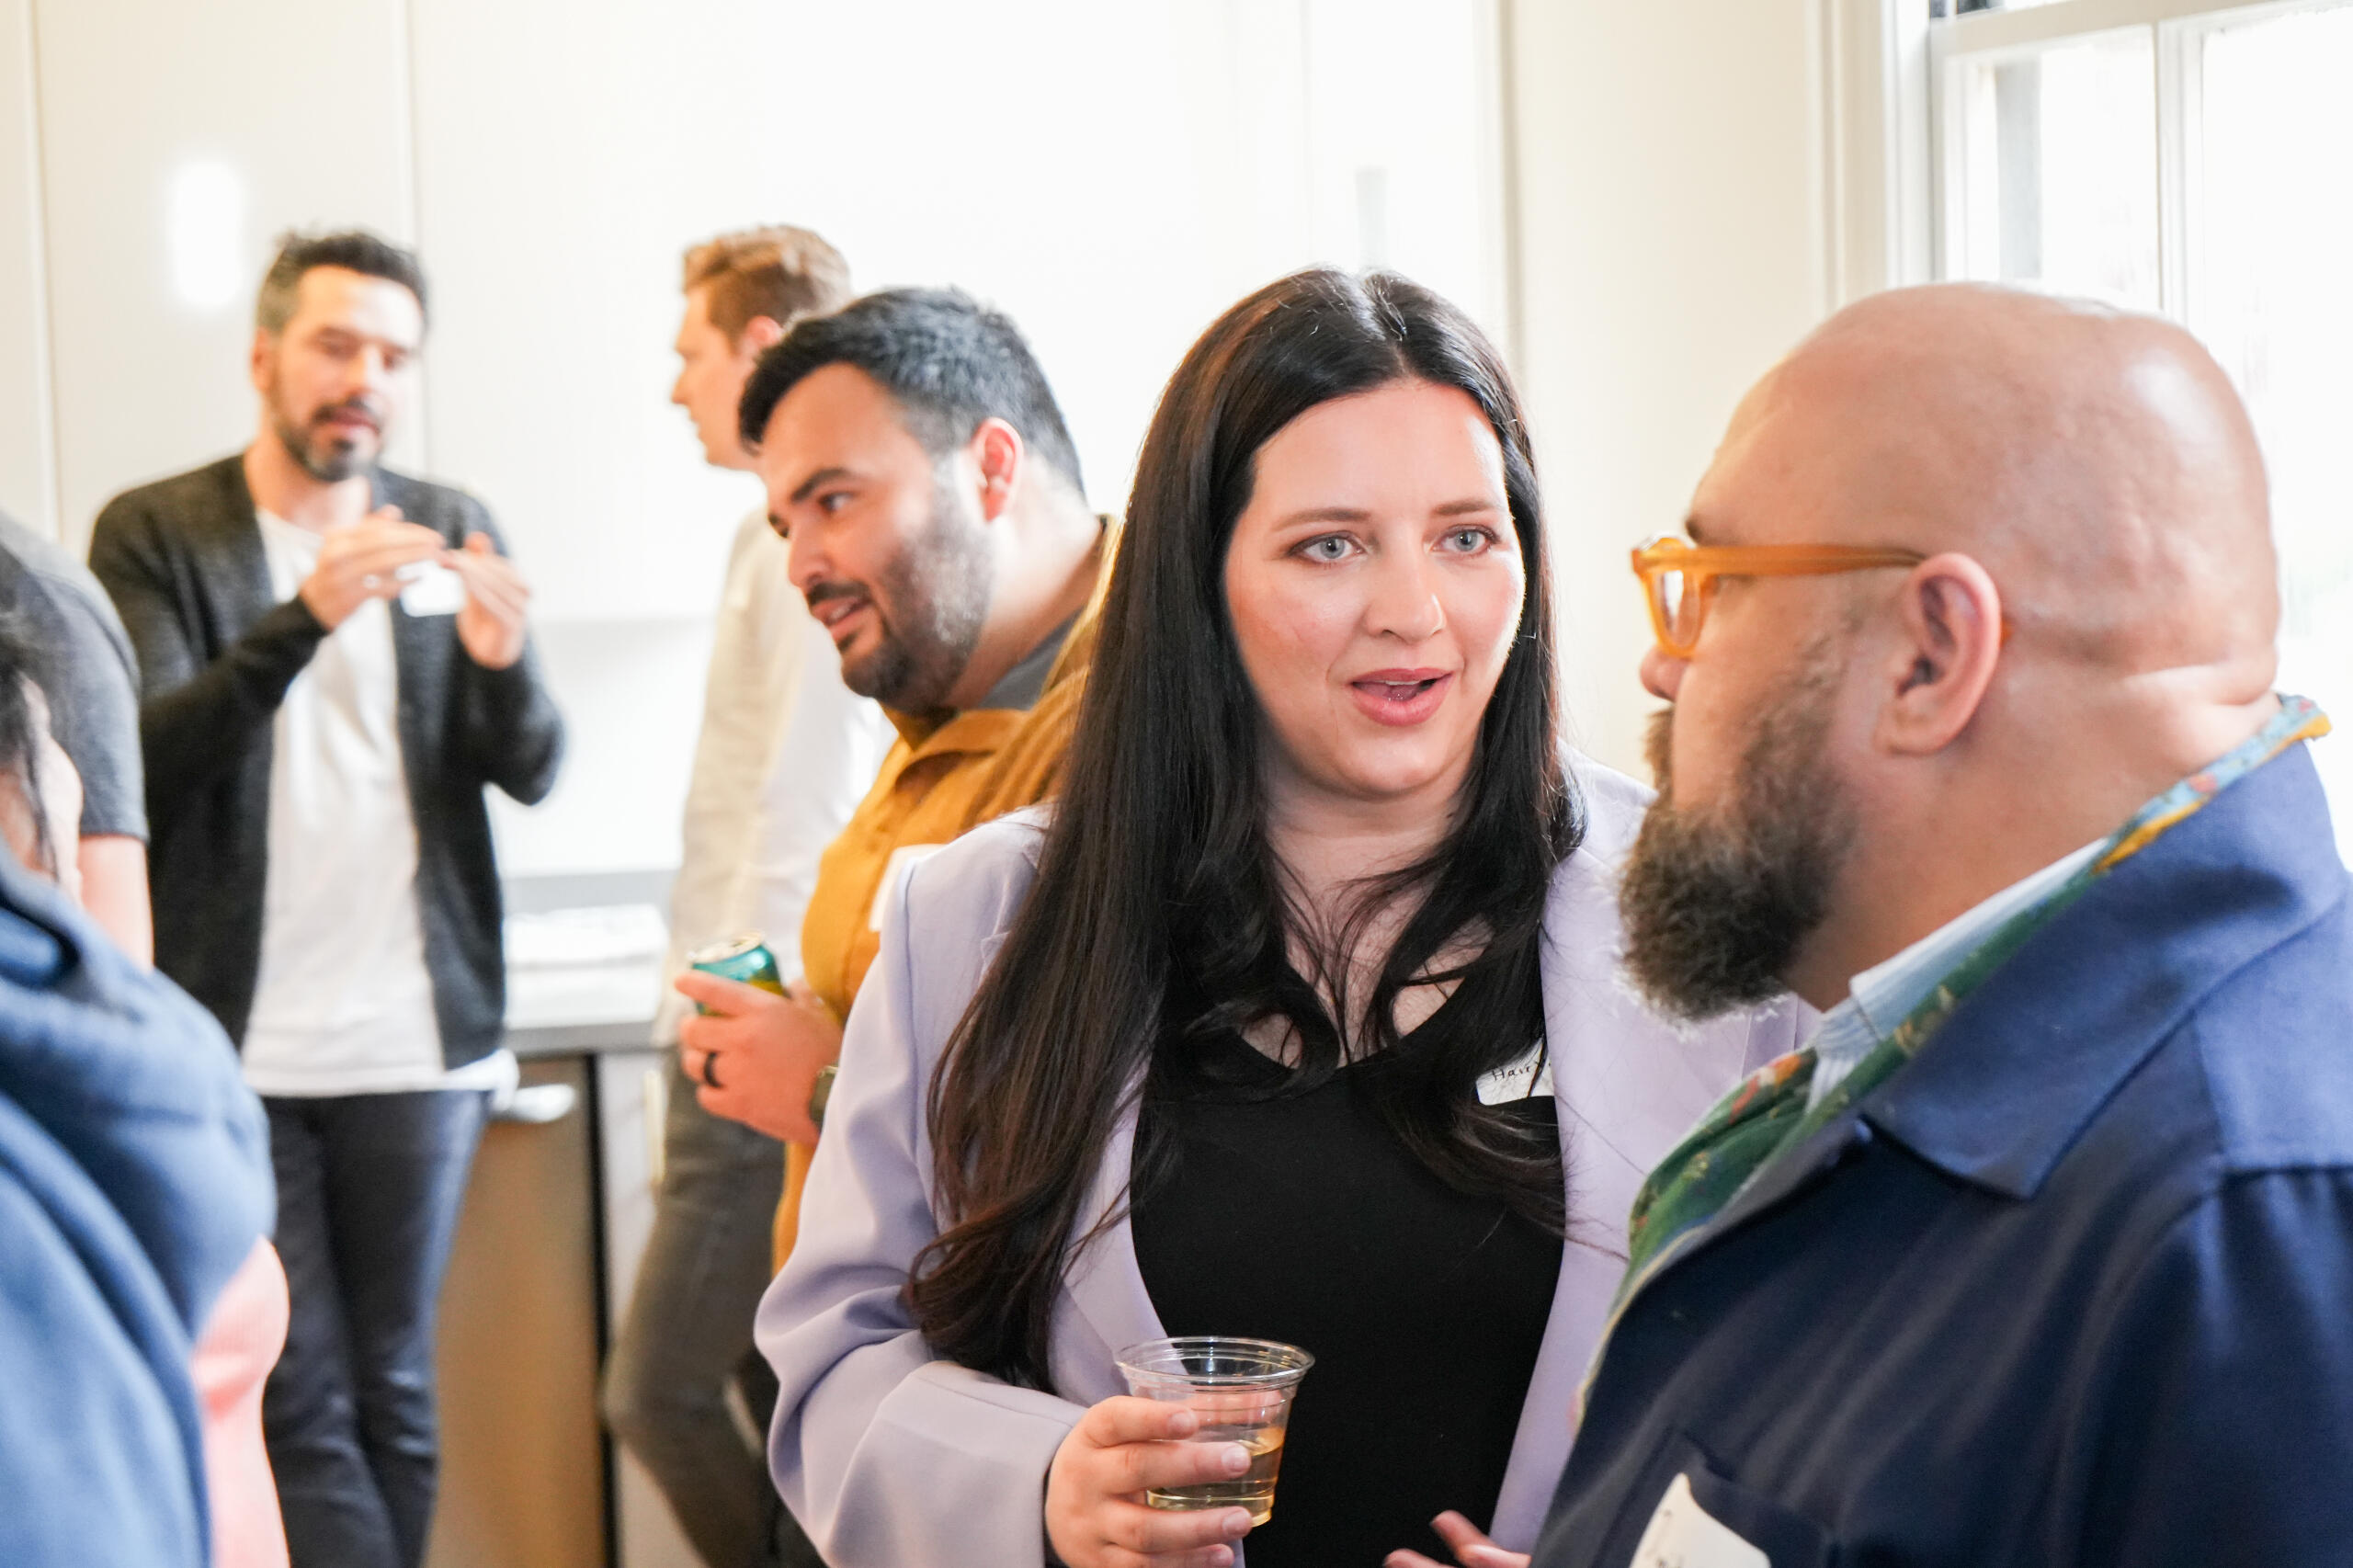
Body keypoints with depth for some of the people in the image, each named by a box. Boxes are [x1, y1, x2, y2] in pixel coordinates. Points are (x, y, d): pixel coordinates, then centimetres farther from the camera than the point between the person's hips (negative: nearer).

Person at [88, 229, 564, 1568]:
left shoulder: (452, 532, 10)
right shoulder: (152, 535, 1)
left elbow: (534, 774, 4)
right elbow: (146, 759, -12)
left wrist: (505, 658, -18)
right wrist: (306, 617, -26)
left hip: (418, 1042, 3)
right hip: (237, 1044, -2)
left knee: (394, 1390, 8)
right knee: (300, 1402, -2)